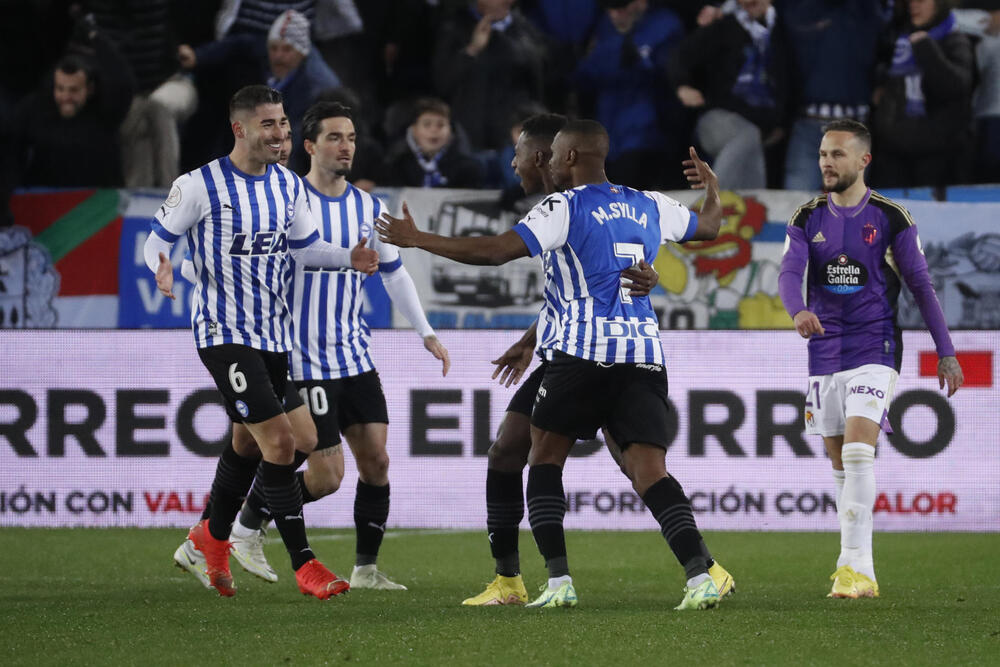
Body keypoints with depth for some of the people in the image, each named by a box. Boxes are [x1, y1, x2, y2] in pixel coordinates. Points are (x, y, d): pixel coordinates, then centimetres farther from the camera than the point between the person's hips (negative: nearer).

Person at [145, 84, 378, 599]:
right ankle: (304, 566, -12)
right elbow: (158, 238, -4)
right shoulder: (201, 185, -12)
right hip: (224, 332, -7)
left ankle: (213, 537, 42)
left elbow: (304, 246, 16)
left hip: (273, 333, 7)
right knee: (279, 440, -16)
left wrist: (348, 259, -2)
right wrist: (162, 269, -25)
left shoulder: (288, 184, 6)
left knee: (248, 442, 19)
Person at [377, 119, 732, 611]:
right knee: (649, 471, -3)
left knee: (544, 459, 11)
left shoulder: (565, 206, 0)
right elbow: (708, 227, 34)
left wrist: (418, 240, -3)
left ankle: (558, 580, 1)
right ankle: (700, 574, -22)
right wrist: (712, 188, 53)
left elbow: (495, 251, -10)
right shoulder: (651, 206, 16)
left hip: (585, 353, -4)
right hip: (644, 353, 4)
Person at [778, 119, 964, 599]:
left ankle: (856, 567, -22)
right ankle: (857, 568, 17)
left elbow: (920, 284, 2)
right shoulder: (808, 219, 7)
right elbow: (789, 272, -7)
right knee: (840, 465, 8)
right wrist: (798, 310, -30)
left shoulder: (891, 218, -2)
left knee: (858, 453, -19)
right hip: (824, 355, 4)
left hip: (874, 351, -4)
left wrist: (946, 352, 1)